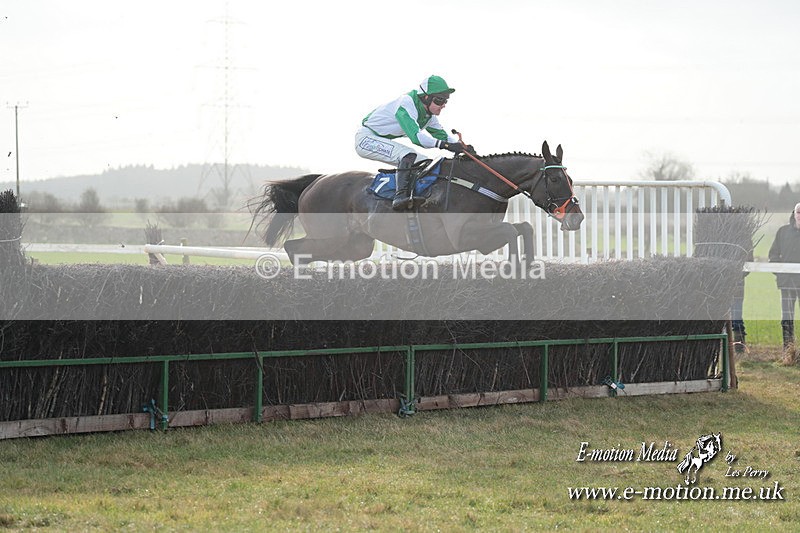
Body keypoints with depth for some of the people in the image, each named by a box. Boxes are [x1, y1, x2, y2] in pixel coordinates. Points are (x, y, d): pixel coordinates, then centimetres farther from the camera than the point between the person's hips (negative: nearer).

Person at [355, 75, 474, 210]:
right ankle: (401, 196, -36)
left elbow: (442, 134, 6)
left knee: (424, 162, 3)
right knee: (408, 156, -30)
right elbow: (416, 136, -40)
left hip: (383, 141, 10)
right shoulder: (406, 104, -29)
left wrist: (462, 146, -14)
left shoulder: (429, 116, 1)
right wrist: (444, 145, -48)